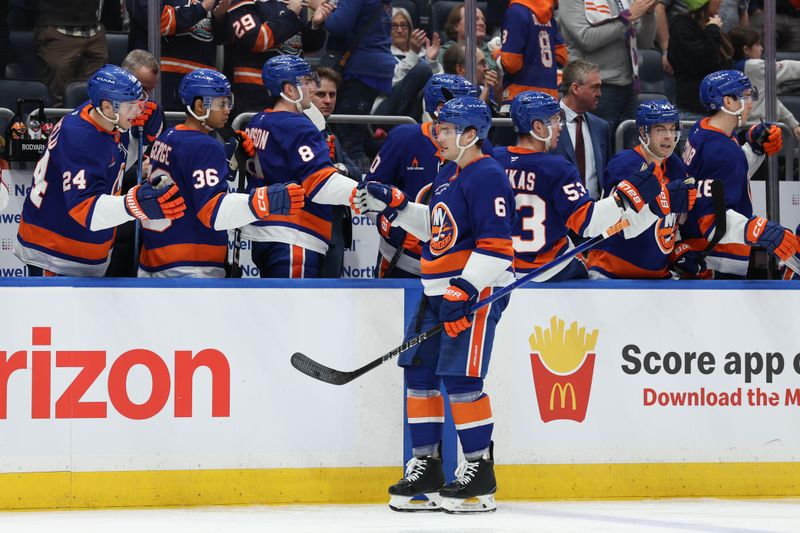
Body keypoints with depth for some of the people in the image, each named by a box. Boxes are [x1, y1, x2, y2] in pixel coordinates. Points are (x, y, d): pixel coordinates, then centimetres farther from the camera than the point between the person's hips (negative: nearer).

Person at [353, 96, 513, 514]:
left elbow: (496, 245, -21)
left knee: (459, 377, -13)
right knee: (419, 370, 8)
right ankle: (427, 468, 15)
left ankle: (481, 472, -5)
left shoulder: (487, 177, -15)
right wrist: (393, 204, 18)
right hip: (439, 290, 10)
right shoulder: (448, 174, 16)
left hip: (478, 291, -10)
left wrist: (465, 289, -26)